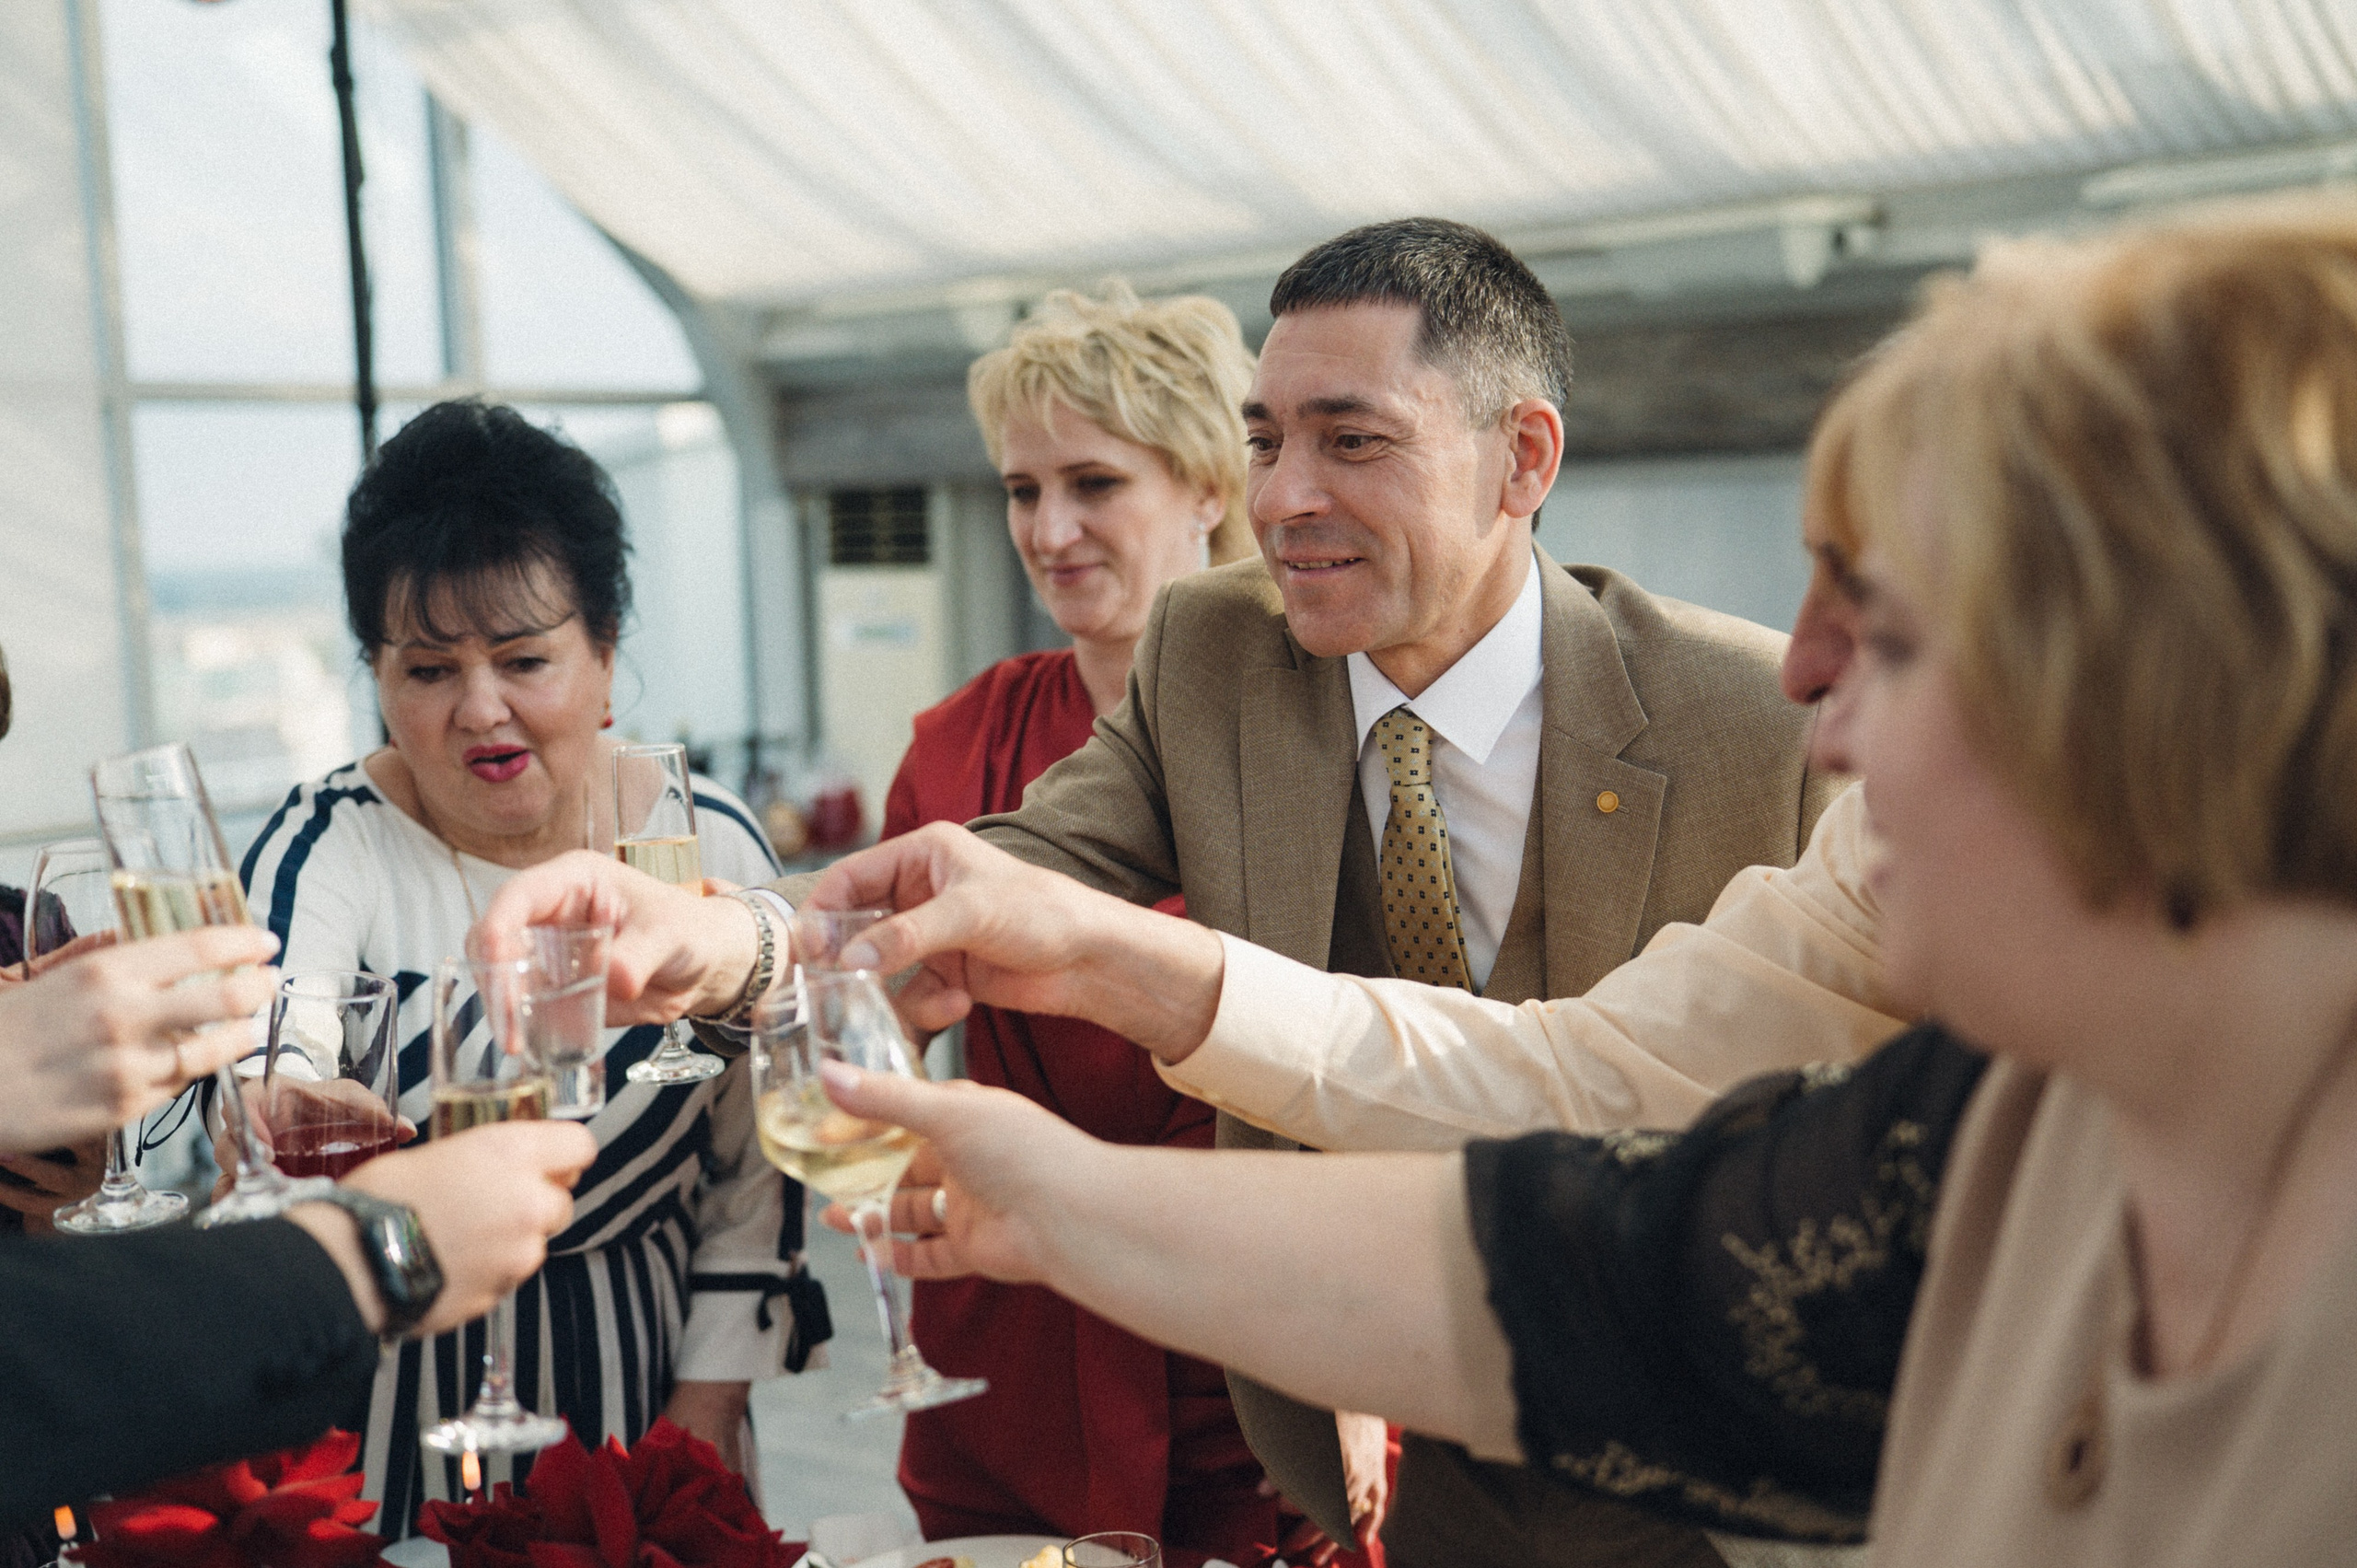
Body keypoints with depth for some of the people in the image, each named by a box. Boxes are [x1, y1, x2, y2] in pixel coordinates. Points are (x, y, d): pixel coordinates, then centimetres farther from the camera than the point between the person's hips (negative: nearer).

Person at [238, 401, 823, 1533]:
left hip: (640, 1372, 2)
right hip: (394, 1389, -1)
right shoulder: (325, 850, -11)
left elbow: (756, 1153, 0)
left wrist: (709, 1400, -3)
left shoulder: (711, 844, -6)